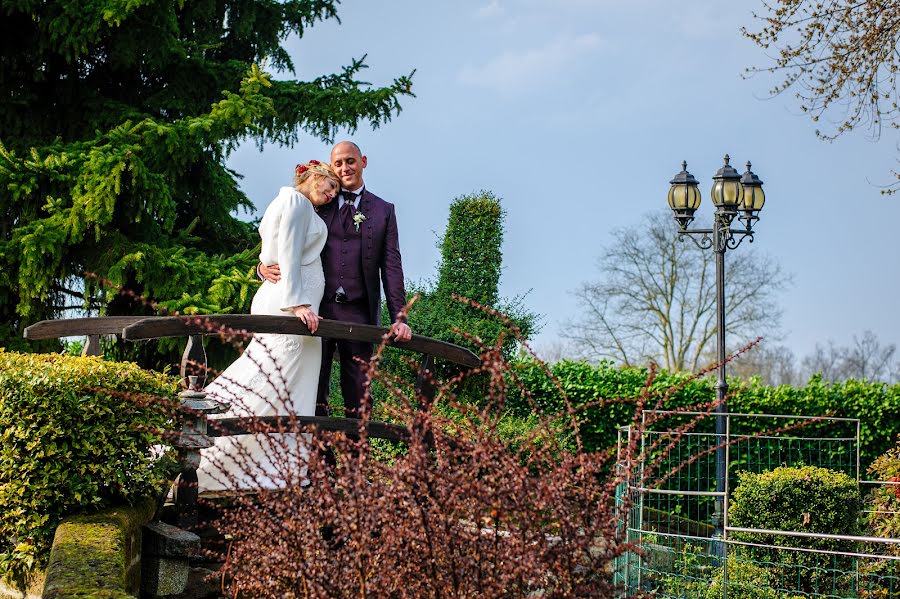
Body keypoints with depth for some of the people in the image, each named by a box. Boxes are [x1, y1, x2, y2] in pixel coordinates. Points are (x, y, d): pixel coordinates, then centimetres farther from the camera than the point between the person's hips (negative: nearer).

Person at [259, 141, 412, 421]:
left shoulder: (383, 211, 13)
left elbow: (391, 266, 6)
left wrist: (398, 318, -4)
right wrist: (264, 266, -11)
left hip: (358, 313, 0)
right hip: (317, 309, 0)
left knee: (357, 394, 1)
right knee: (312, 393, -1)